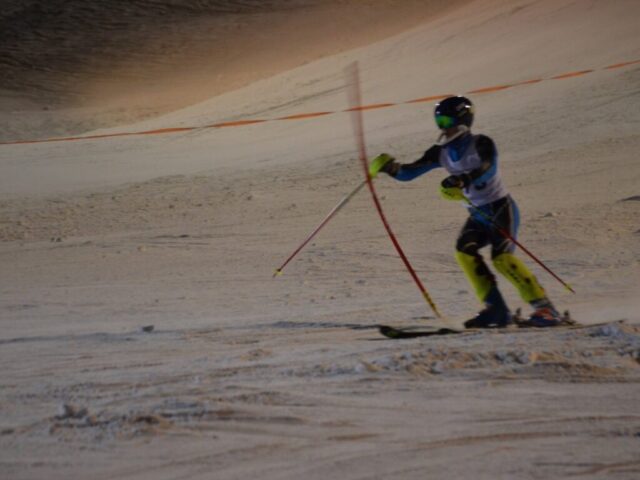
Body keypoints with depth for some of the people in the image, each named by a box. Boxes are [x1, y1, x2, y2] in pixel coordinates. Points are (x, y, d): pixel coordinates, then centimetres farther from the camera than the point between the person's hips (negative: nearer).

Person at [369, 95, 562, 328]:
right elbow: (409, 173, -2)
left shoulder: (481, 144, -14)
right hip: (477, 215, 6)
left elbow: (489, 168, -34)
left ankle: (545, 308, -14)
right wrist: (392, 167, -23)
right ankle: (496, 310, -14)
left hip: (501, 208, -6)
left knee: (502, 257, -24)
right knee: (464, 250, -19)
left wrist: (462, 180, -51)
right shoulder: (441, 153, 2)